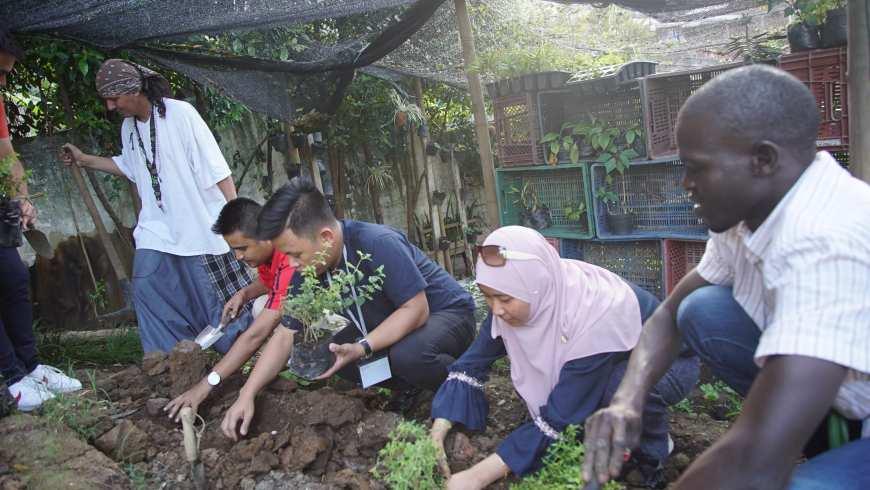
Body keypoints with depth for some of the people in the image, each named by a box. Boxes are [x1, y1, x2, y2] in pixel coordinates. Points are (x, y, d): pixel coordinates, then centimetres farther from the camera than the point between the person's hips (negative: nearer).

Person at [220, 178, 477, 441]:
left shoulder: (378, 244, -32)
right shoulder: (307, 270, -9)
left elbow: (416, 309, -29)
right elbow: (286, 334, -5)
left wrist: (362, 348, -37)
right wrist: (247, 394, -11)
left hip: (445, 311, -7)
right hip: (390, 325, 8)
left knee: (408, 355, -38)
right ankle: (414, 388, 6)